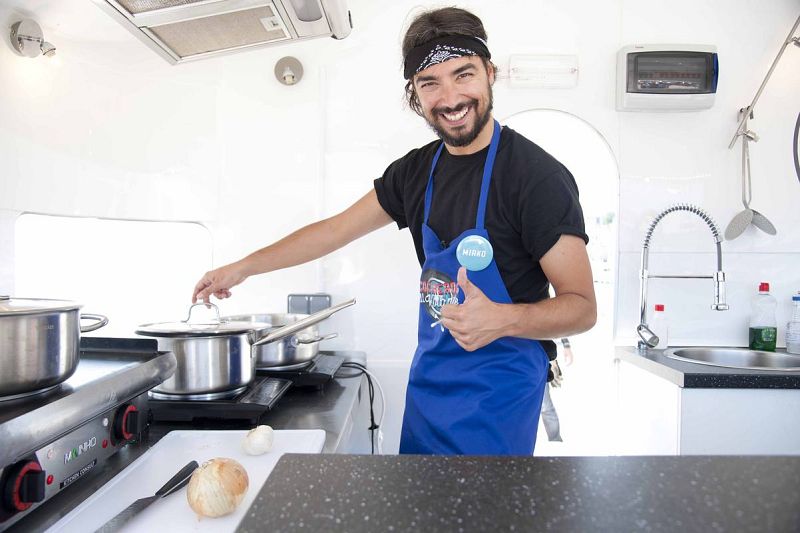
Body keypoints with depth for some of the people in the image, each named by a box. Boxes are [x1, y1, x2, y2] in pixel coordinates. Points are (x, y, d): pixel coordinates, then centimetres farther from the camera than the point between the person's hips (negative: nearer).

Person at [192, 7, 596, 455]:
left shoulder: (536, 175, -16)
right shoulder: (417, 170, 3)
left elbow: (582, 306, -14)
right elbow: (336, 229, 11)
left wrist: (503, 319, -33)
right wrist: (243, 267, 13)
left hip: (498, 390, -5)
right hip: (428, 380, 6)